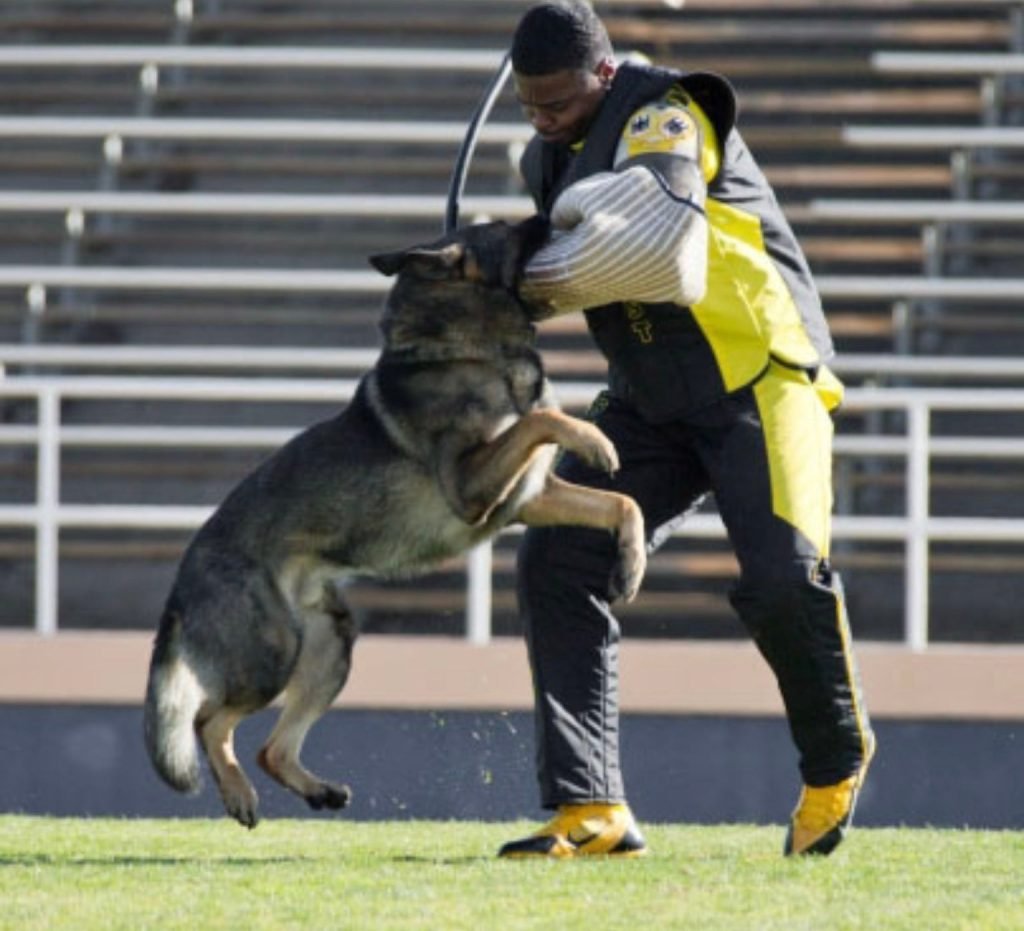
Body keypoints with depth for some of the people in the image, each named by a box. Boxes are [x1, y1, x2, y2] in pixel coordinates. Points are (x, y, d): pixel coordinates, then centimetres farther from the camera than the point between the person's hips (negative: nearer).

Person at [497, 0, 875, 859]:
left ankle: (838, 761, 7)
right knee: (559, 560, -8)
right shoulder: (552, 156, 9)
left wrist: (548, 281, -25)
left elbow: (654, 239, -34)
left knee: (781, 573, -22)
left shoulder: (664, 117, -18)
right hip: (651, 401, 8)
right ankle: (591, 811, -10)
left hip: (759, 378, -8)